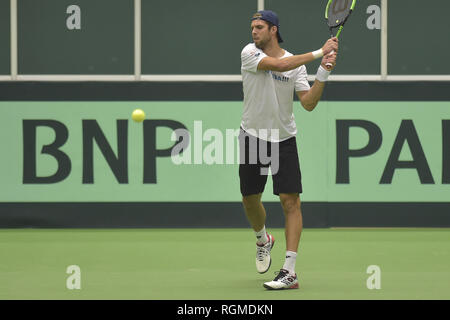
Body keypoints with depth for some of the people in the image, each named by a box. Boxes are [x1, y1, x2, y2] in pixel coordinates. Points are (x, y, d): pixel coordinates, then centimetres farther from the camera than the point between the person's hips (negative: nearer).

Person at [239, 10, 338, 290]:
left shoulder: (297, 65, -1)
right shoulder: (250, 54, -6)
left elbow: (309, 103, -9)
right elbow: (277, 65, -24)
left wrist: (323, 73, -21)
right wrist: (319, 53, -25)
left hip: (284, 139, -1)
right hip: (253, 137, 1)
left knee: (290, 200, -12)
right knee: (250, 200, 10)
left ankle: (290, 272, -14)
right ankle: (263, 240, 44)